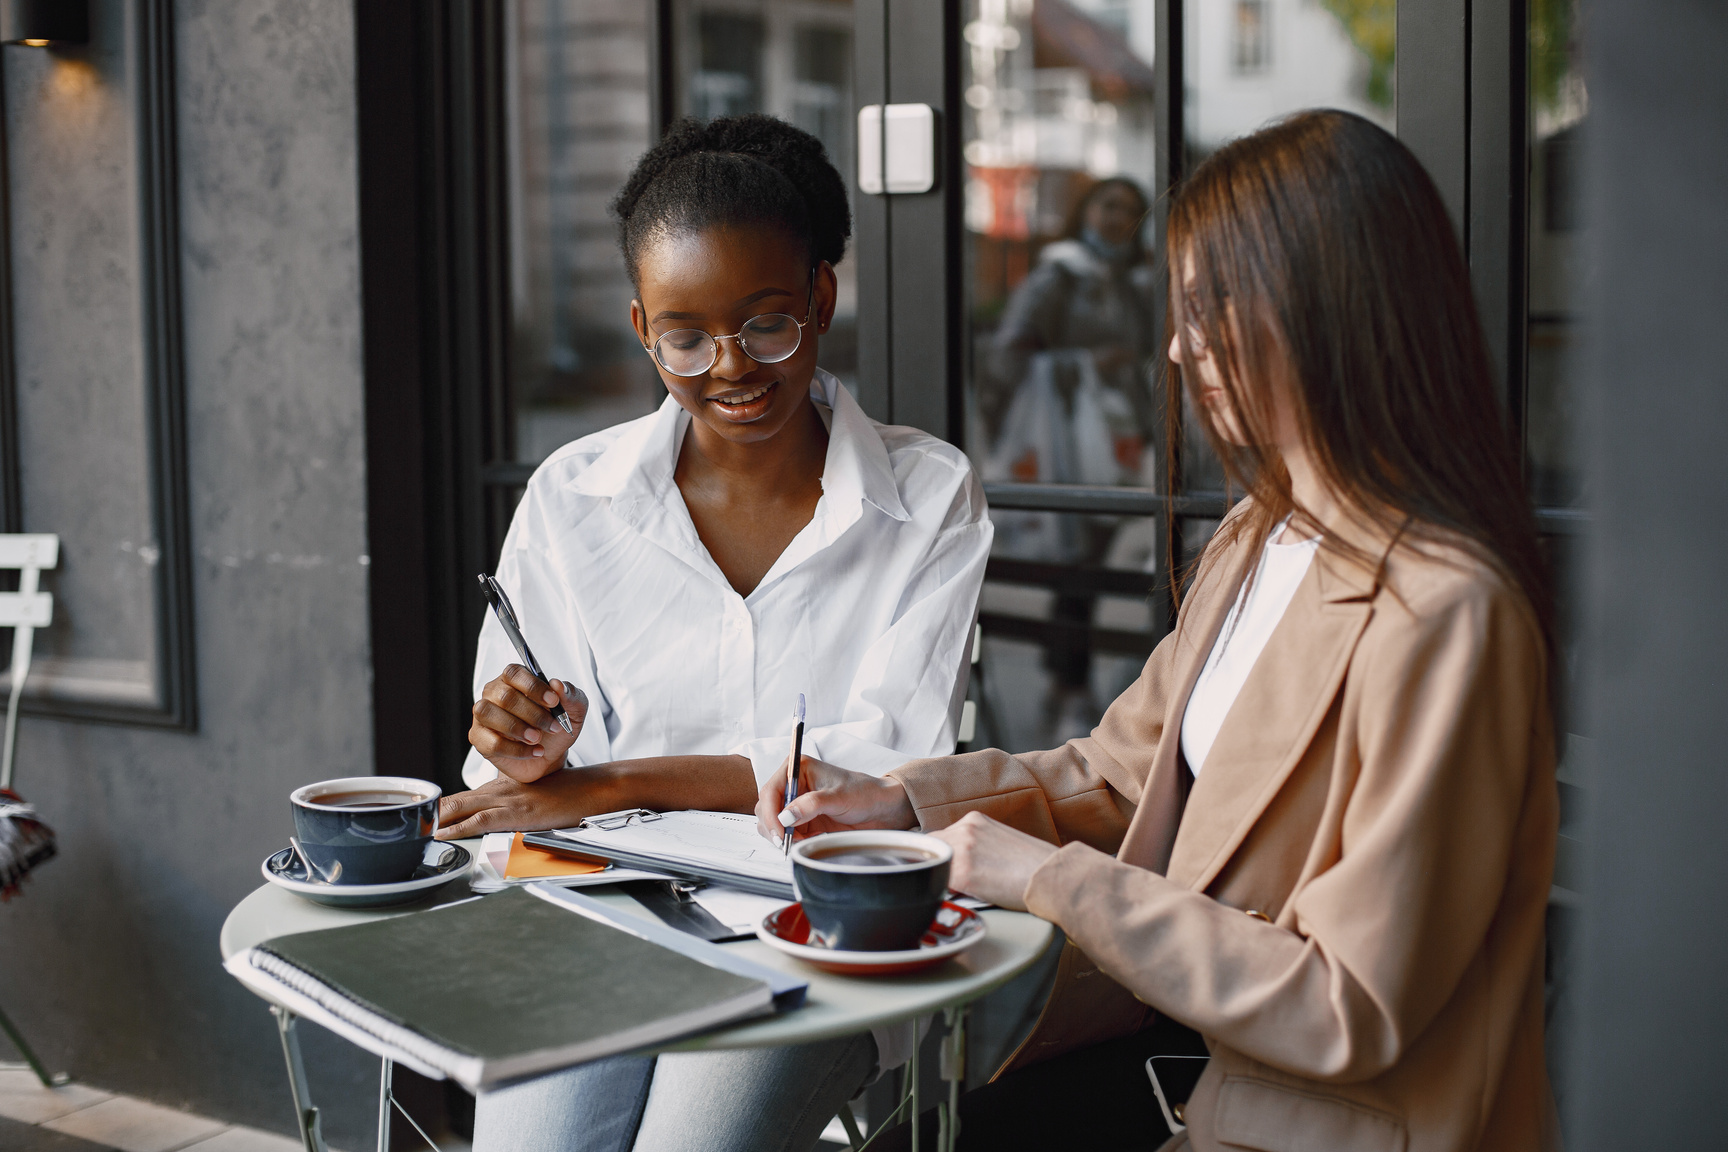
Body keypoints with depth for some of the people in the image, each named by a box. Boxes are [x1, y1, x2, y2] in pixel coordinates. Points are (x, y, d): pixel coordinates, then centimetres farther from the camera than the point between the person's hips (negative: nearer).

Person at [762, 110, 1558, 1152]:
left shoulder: (1442, 614, -24)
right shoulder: (1259, 538, 6)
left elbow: (1352, 1013, -23)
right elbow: (1121, 771, 17)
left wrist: (1054, 882, -19)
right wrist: (900, 799, 3)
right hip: (1196, 1046, 8)